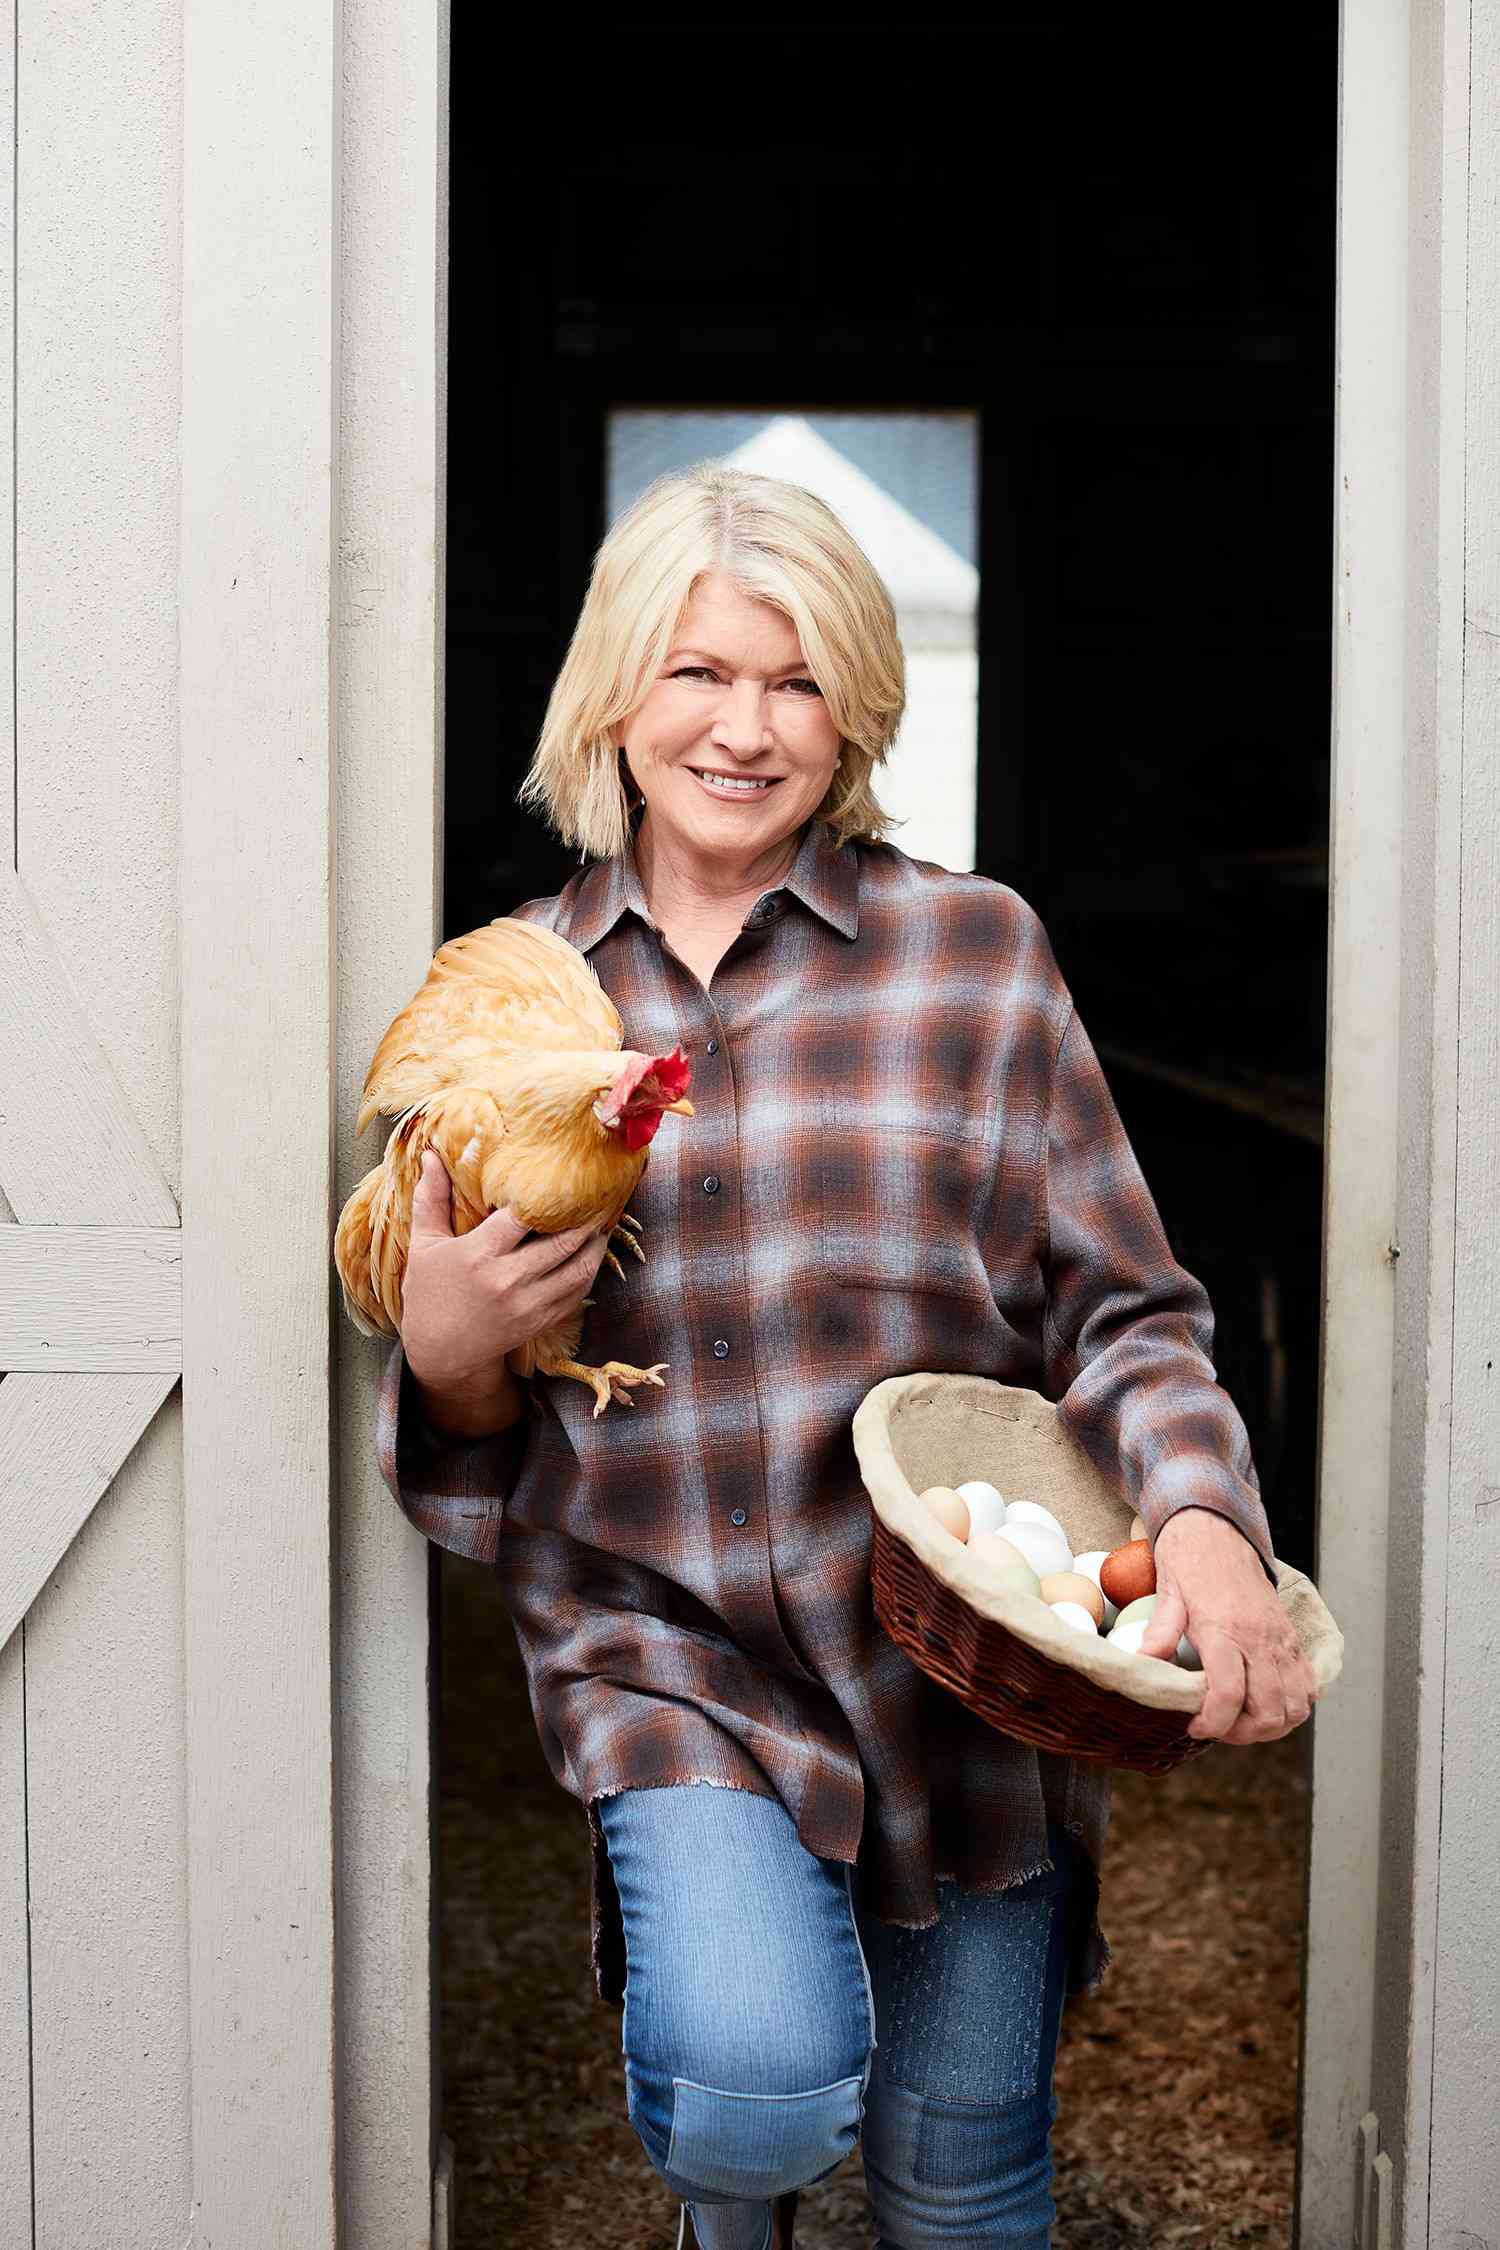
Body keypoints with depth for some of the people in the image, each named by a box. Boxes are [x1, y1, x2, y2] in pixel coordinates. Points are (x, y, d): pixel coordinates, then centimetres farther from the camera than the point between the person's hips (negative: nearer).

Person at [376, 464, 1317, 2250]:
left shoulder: (972, 948, -2)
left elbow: (1121, 1305, -2)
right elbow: (464, 1433, 11)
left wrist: (1204, 1521, -21)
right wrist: (448, 1349, -12)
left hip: (956, 1652, 1)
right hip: (665, 1648, 0)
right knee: (759, 2088, -23)